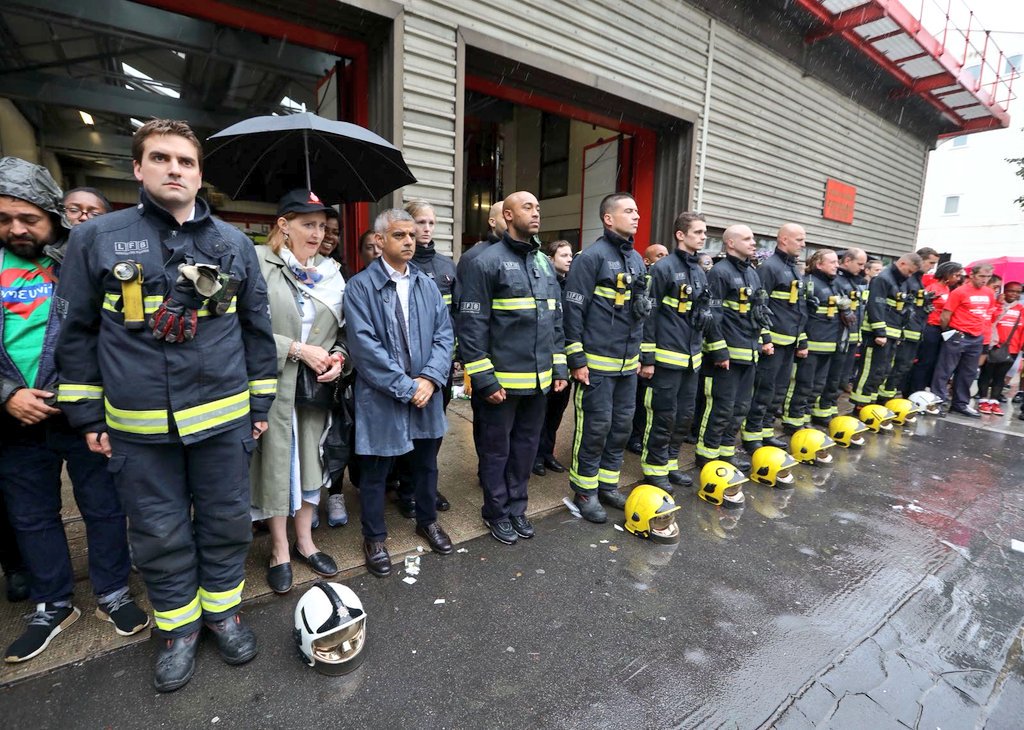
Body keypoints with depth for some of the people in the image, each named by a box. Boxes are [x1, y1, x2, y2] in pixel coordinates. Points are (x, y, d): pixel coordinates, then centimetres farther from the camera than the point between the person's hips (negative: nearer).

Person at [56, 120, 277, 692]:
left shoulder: (234, 243, 4)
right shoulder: (96, 239, 1)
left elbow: (257, 327, 7)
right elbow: (76, 331, 7)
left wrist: (261, 403, 6)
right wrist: (87, 414, 5)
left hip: (224, 418, 1)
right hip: (138, 426, 0)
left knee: (226, 522, 12)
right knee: (160, 533, 13)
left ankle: (223, 608, 35)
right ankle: (178, 625, 35)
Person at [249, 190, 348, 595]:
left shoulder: (331, 272, 9)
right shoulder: (258, 264, -7)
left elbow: (343, 330, 13)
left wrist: (338, 356, -5)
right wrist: (298, 350, -16)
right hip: (274, 386, -4)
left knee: (311, 462, 13)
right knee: (276, 464, 7)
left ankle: (305, 540, 32)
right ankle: (279, 550, 27)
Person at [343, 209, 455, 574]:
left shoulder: (427, 285, 7)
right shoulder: (360, 287, -8)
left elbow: (444, 333, 2)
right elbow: (366, 346, -16)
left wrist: (430, 378, -13)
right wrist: (406, 387, -18)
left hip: (426, 392, 5)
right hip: (381, 397, -4)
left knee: (427, 462, 19)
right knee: (375, 471, 10)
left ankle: (427, 520, 43)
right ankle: (374, 537, 32)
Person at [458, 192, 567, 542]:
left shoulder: (545, 262, 12)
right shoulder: (486, 262, -10)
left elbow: (556, 320, 15)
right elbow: (472, 326, -14)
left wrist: (558, 367, 10)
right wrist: (485, 379, -16)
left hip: (539, 379, 6)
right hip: (501, 380, -6)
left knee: (526, 446, 17)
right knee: (497, 450, 10)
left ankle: (517, 507, 35)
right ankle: (497, 512, 29)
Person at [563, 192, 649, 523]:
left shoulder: (637, 259, 15)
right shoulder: (592, 256, -10)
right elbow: (573, 309, -14)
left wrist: (639, 353, 20)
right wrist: (576, 358, -16)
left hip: (627, 362, 8)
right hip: (597, 363, -8)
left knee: (622, 425, 13)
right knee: (595, 427, 0)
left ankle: (608, 484, 29)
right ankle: (585, 491, 17)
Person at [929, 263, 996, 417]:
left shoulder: (989, 293, 9)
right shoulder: (960, 292, -11)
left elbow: (987, 313, 24)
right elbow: (945, 316, -8)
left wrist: (981, 331, 19)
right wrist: (947, 332, 3)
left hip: (977, 338, 7)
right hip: (957, 336, -7)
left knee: (969, 373, 12)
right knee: (945, 370, -2)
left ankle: (961, 403, 21)